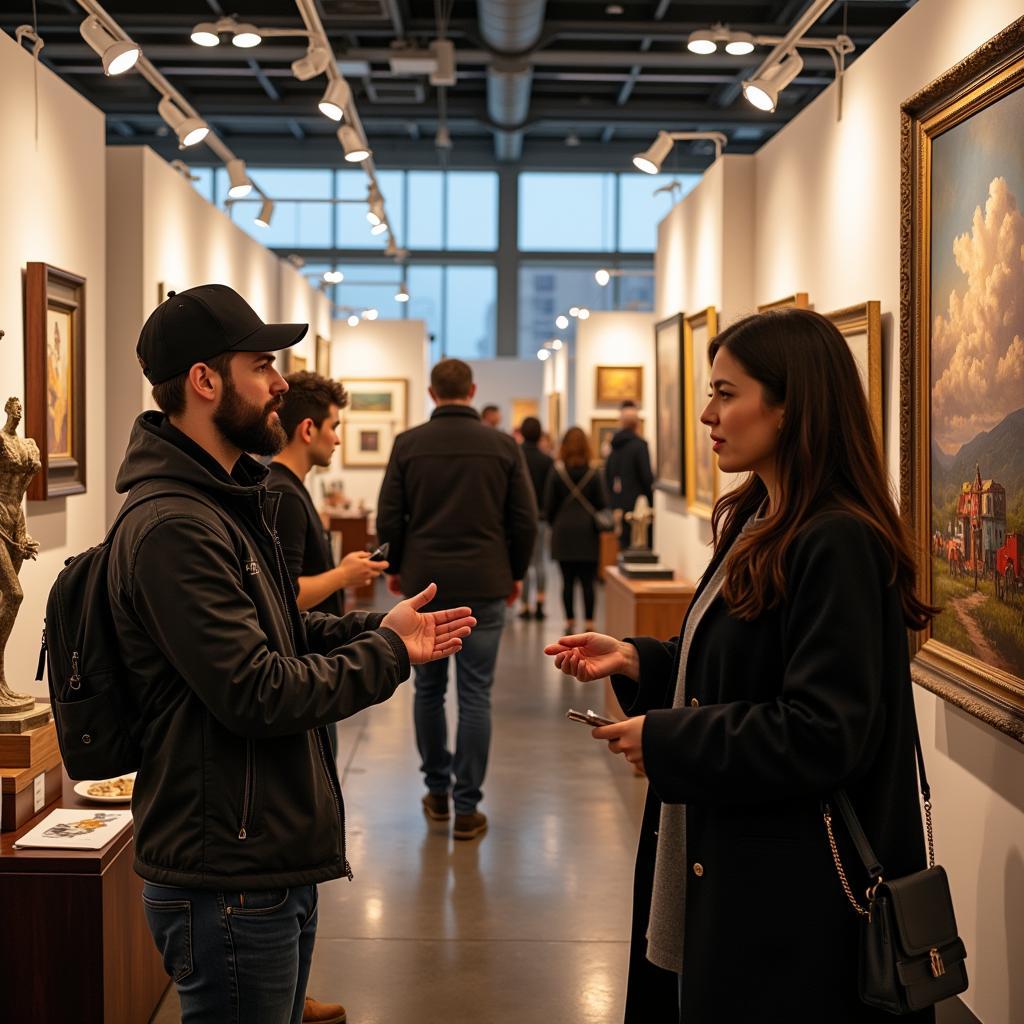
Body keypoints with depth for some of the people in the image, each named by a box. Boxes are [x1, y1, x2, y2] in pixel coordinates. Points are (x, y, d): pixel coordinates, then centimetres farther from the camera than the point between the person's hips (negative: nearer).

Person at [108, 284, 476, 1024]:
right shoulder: (173, 527, -22)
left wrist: (375, 628, 4)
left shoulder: (229, 502, 12)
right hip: (230, 885, -10)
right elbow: (258, 695, -24)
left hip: (276, 865, 10)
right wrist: (389, 654, -12)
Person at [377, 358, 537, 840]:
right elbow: (525, 520, 0)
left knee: (428, 688, 14)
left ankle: (437, 792, 23)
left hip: (423, 583, 1)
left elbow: (388, 518, 0)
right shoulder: (503, 446, -1)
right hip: (484, 584, -1)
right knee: (474, 695, 2)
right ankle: (466, 808, 3)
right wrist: (515, 572, 14)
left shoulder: (408, 444, -1)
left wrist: (396, 568, 15)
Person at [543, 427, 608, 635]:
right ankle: (589, 622, 1)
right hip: (588, 533, 0)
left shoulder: (557, 472, -4)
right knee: (587, 581, 1)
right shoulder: (593, 473, -4)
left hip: (563, 532, 0)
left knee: (567, 581, 6)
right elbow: (603, 504, -1)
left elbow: (549, 505, 0)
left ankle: (569, 621, 8)